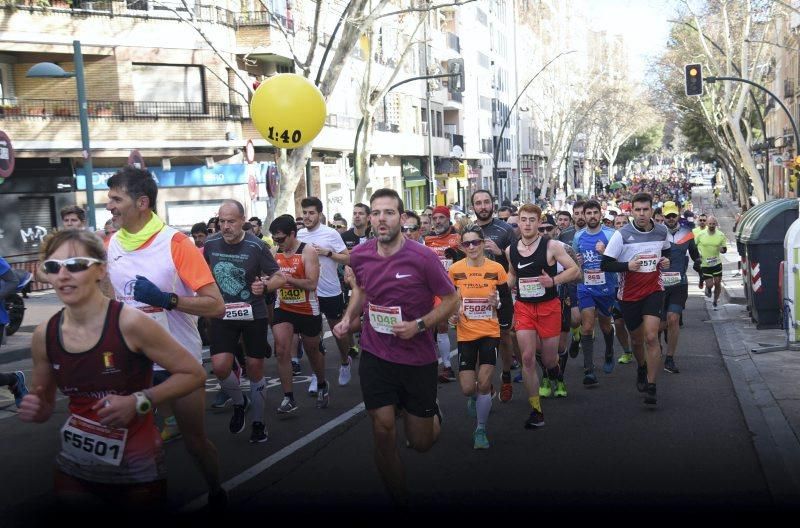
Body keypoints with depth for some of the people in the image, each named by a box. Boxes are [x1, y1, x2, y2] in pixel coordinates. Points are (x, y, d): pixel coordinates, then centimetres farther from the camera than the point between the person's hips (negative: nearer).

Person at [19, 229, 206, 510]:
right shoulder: (44, 335, -4)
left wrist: (138, 402, -21)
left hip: (135, 471, -4)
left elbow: (195, 374, -12)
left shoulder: (130, 323, -19)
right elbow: (45, 406, 10)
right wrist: (34, 409, -11)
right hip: (73, 467, 4)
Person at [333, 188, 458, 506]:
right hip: (375, 356, 2)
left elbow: (451, 300, -6)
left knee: (421, 443, 8)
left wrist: (419, 325, -19)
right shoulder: (359, 256, -3)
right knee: (383, 433, 0)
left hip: (418, 358, -2)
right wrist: (349, 317, 2)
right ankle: (399, 499, 24)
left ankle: (431, 413, 44)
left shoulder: (423, 257, -15)